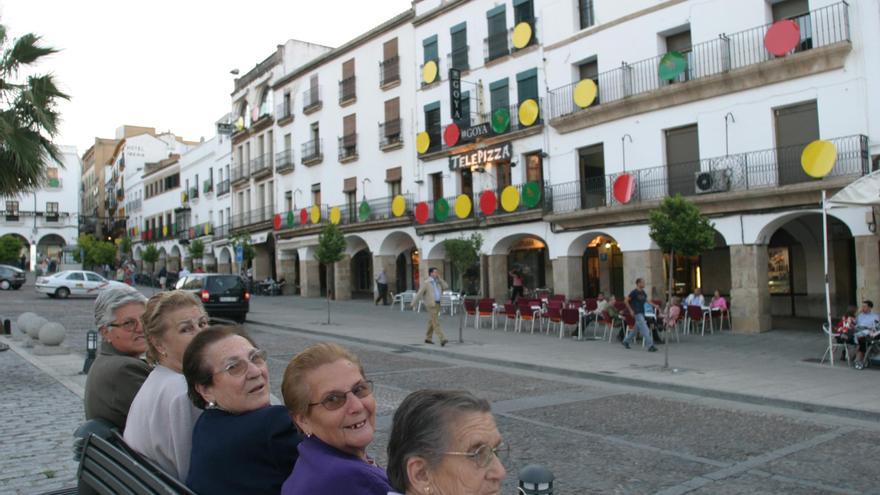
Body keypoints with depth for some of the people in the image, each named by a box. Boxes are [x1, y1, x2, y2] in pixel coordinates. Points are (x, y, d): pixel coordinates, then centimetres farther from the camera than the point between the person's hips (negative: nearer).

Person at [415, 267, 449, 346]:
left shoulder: (437, 282, 15)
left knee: (432, 322, 14)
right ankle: (442, 339, -19)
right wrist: (413, 303, -7)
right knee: (436, 323, -11)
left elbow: (446, 287, 7)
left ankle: (428, 338, 23)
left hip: (437, 304, 7)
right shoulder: (426, 283, -5)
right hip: (431, 305, -7)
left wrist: (439, 279, 3)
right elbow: (419, 293, -6)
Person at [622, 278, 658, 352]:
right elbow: (626, 301, -9)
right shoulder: (634, 292, -13)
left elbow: (646, 301, 22)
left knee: (636, 328, 17)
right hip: (637, 313, -9)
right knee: (645, 330, -13)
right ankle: (650, 346, -13)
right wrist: (631, 310, -13)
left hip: (642, 313, 9)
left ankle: (626, 341, 31)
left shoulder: (643, 292, 9)